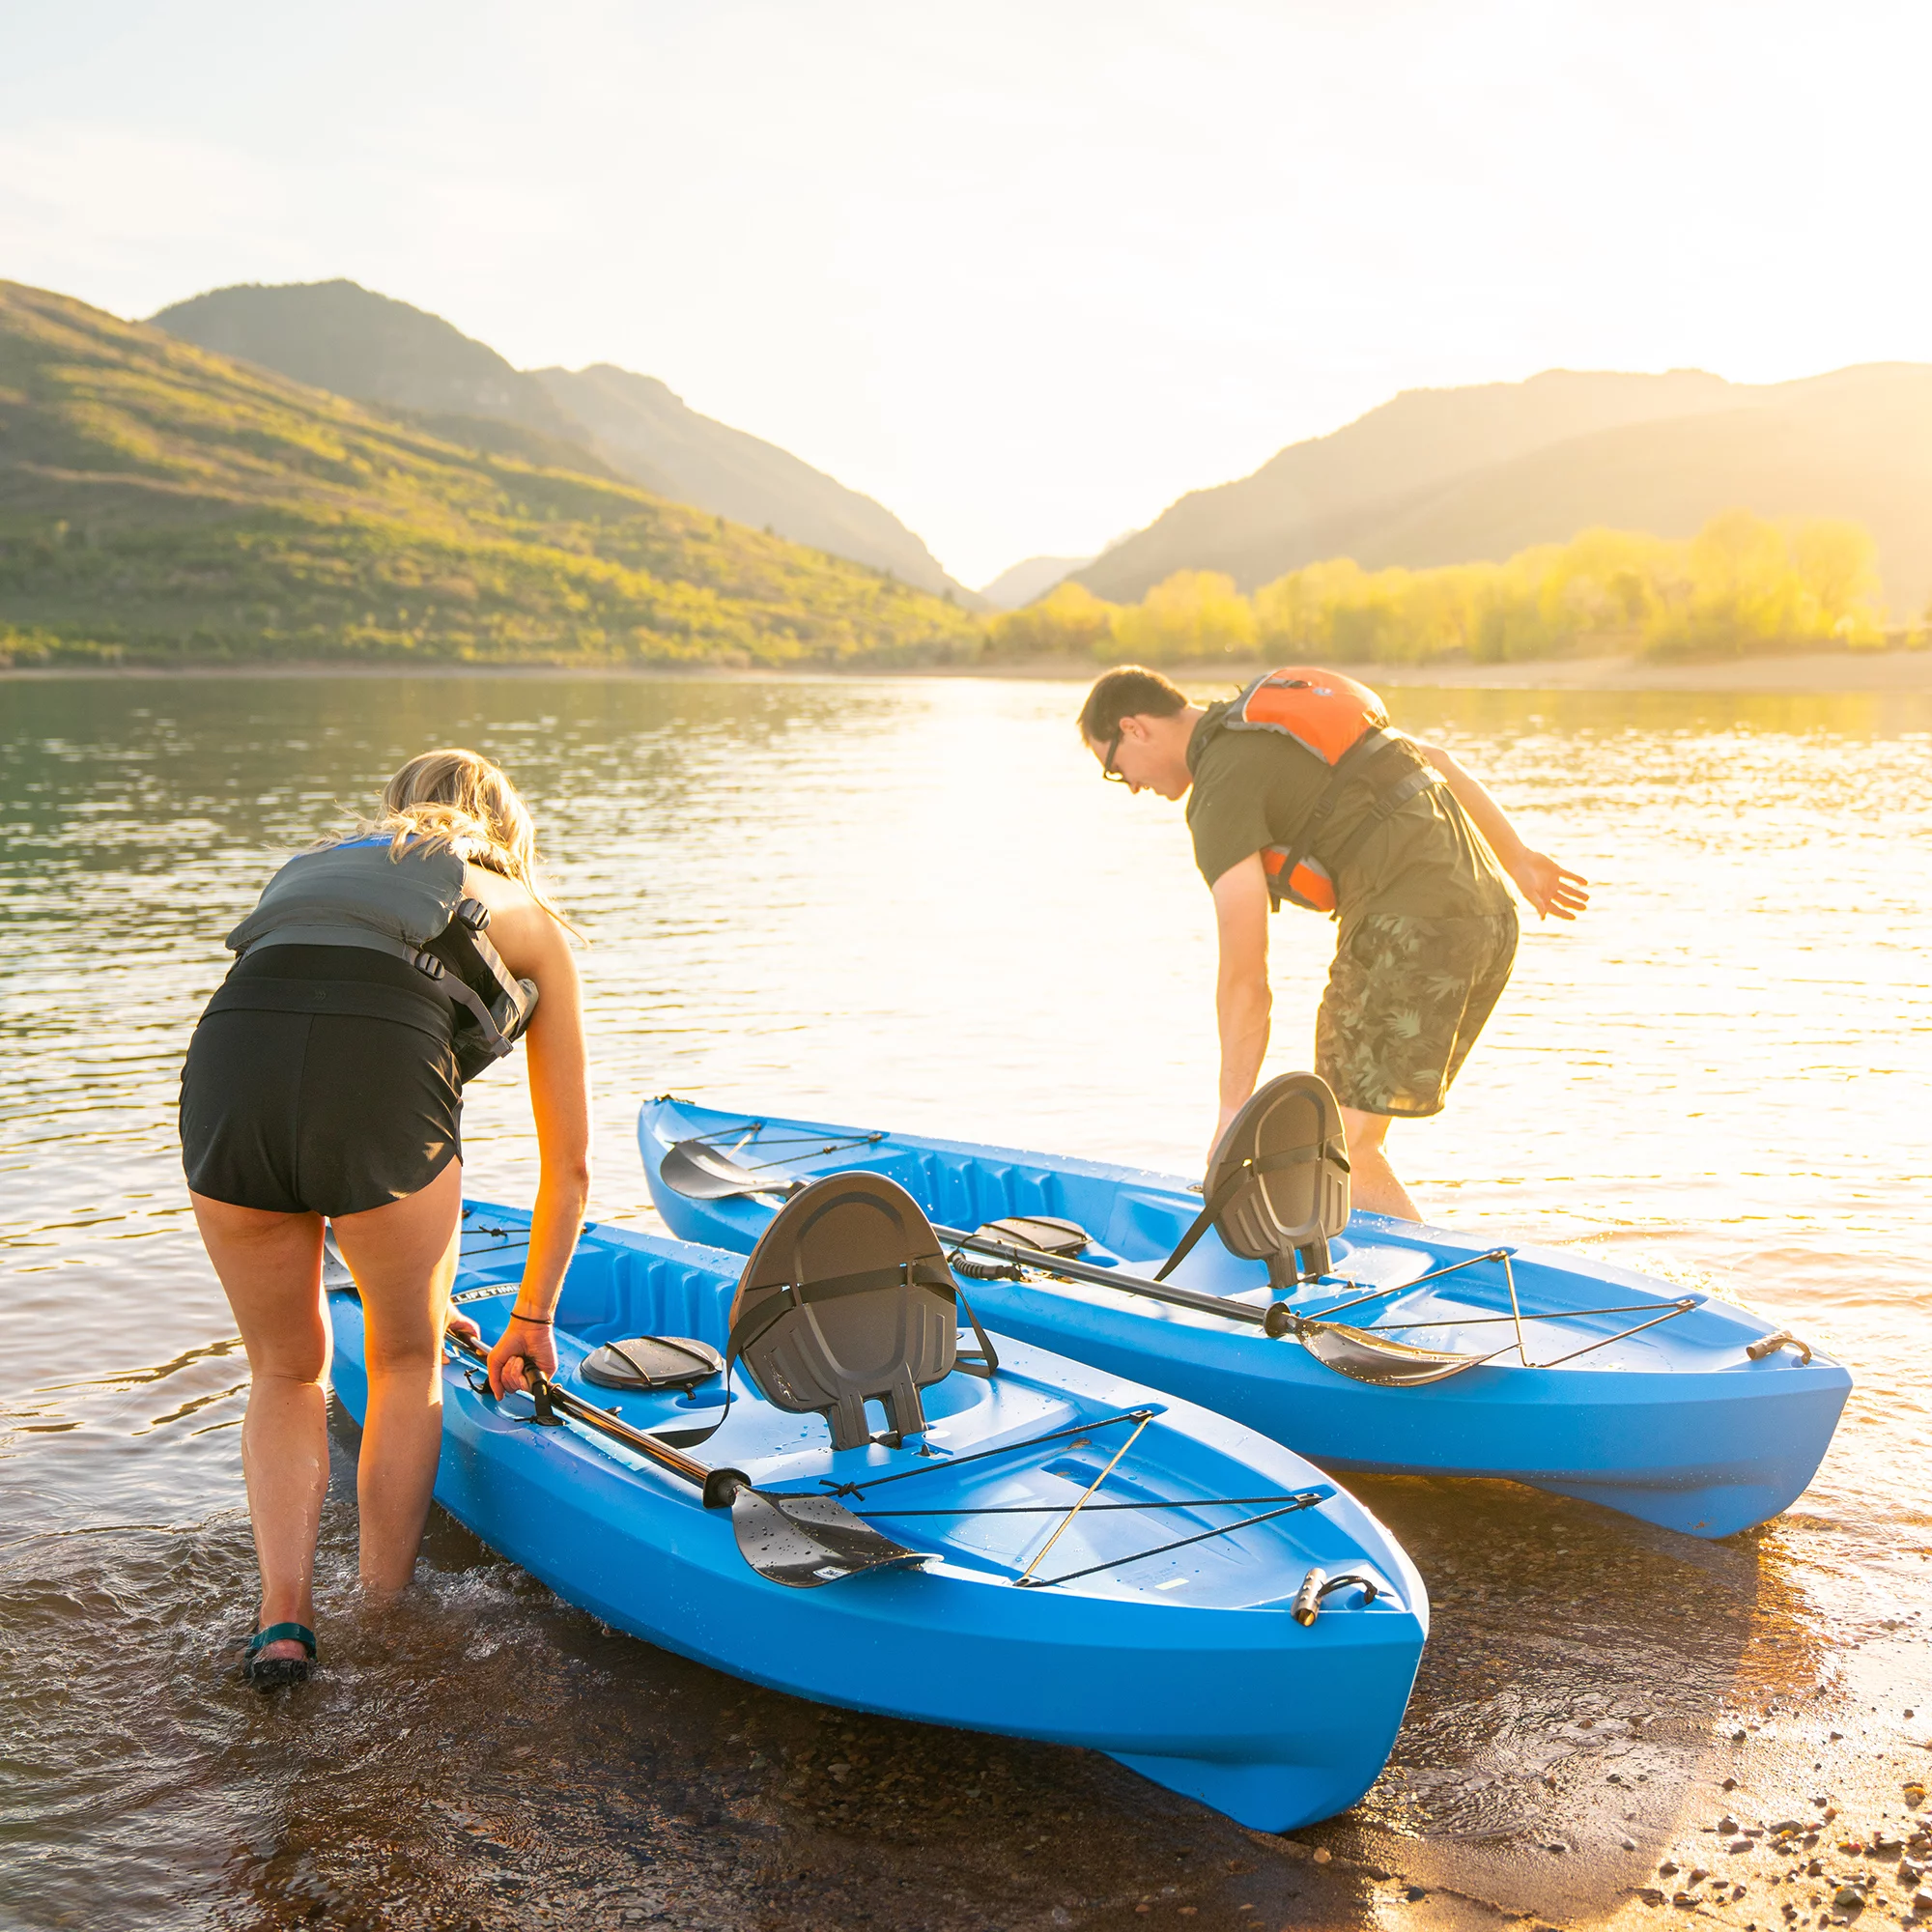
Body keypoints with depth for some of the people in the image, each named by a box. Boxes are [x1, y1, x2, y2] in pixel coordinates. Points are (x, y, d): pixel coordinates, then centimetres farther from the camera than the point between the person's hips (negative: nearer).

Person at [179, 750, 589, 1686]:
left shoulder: (307, 870, 39)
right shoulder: (529, 922, 29)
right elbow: (569, 1164, 34)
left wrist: (416, 1288, 57)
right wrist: (532, 1318, 48)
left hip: (227, 1058, 3)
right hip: (383, 1072, -3)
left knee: (286, 1372, 27)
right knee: (407, 1364, 25)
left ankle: (282, 1611, 14)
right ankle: (382, 1615, 27)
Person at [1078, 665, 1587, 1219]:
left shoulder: (1222, 787, -8)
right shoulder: (1283, 714, 20)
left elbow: (1245, 980, -11)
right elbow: (1435, 760, 26)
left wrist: (1232, 1111, -4)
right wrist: (1519, 860, 31)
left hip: (1413, 924, -9)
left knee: (1343, 1151, -5)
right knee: (1346, 1140, 13)